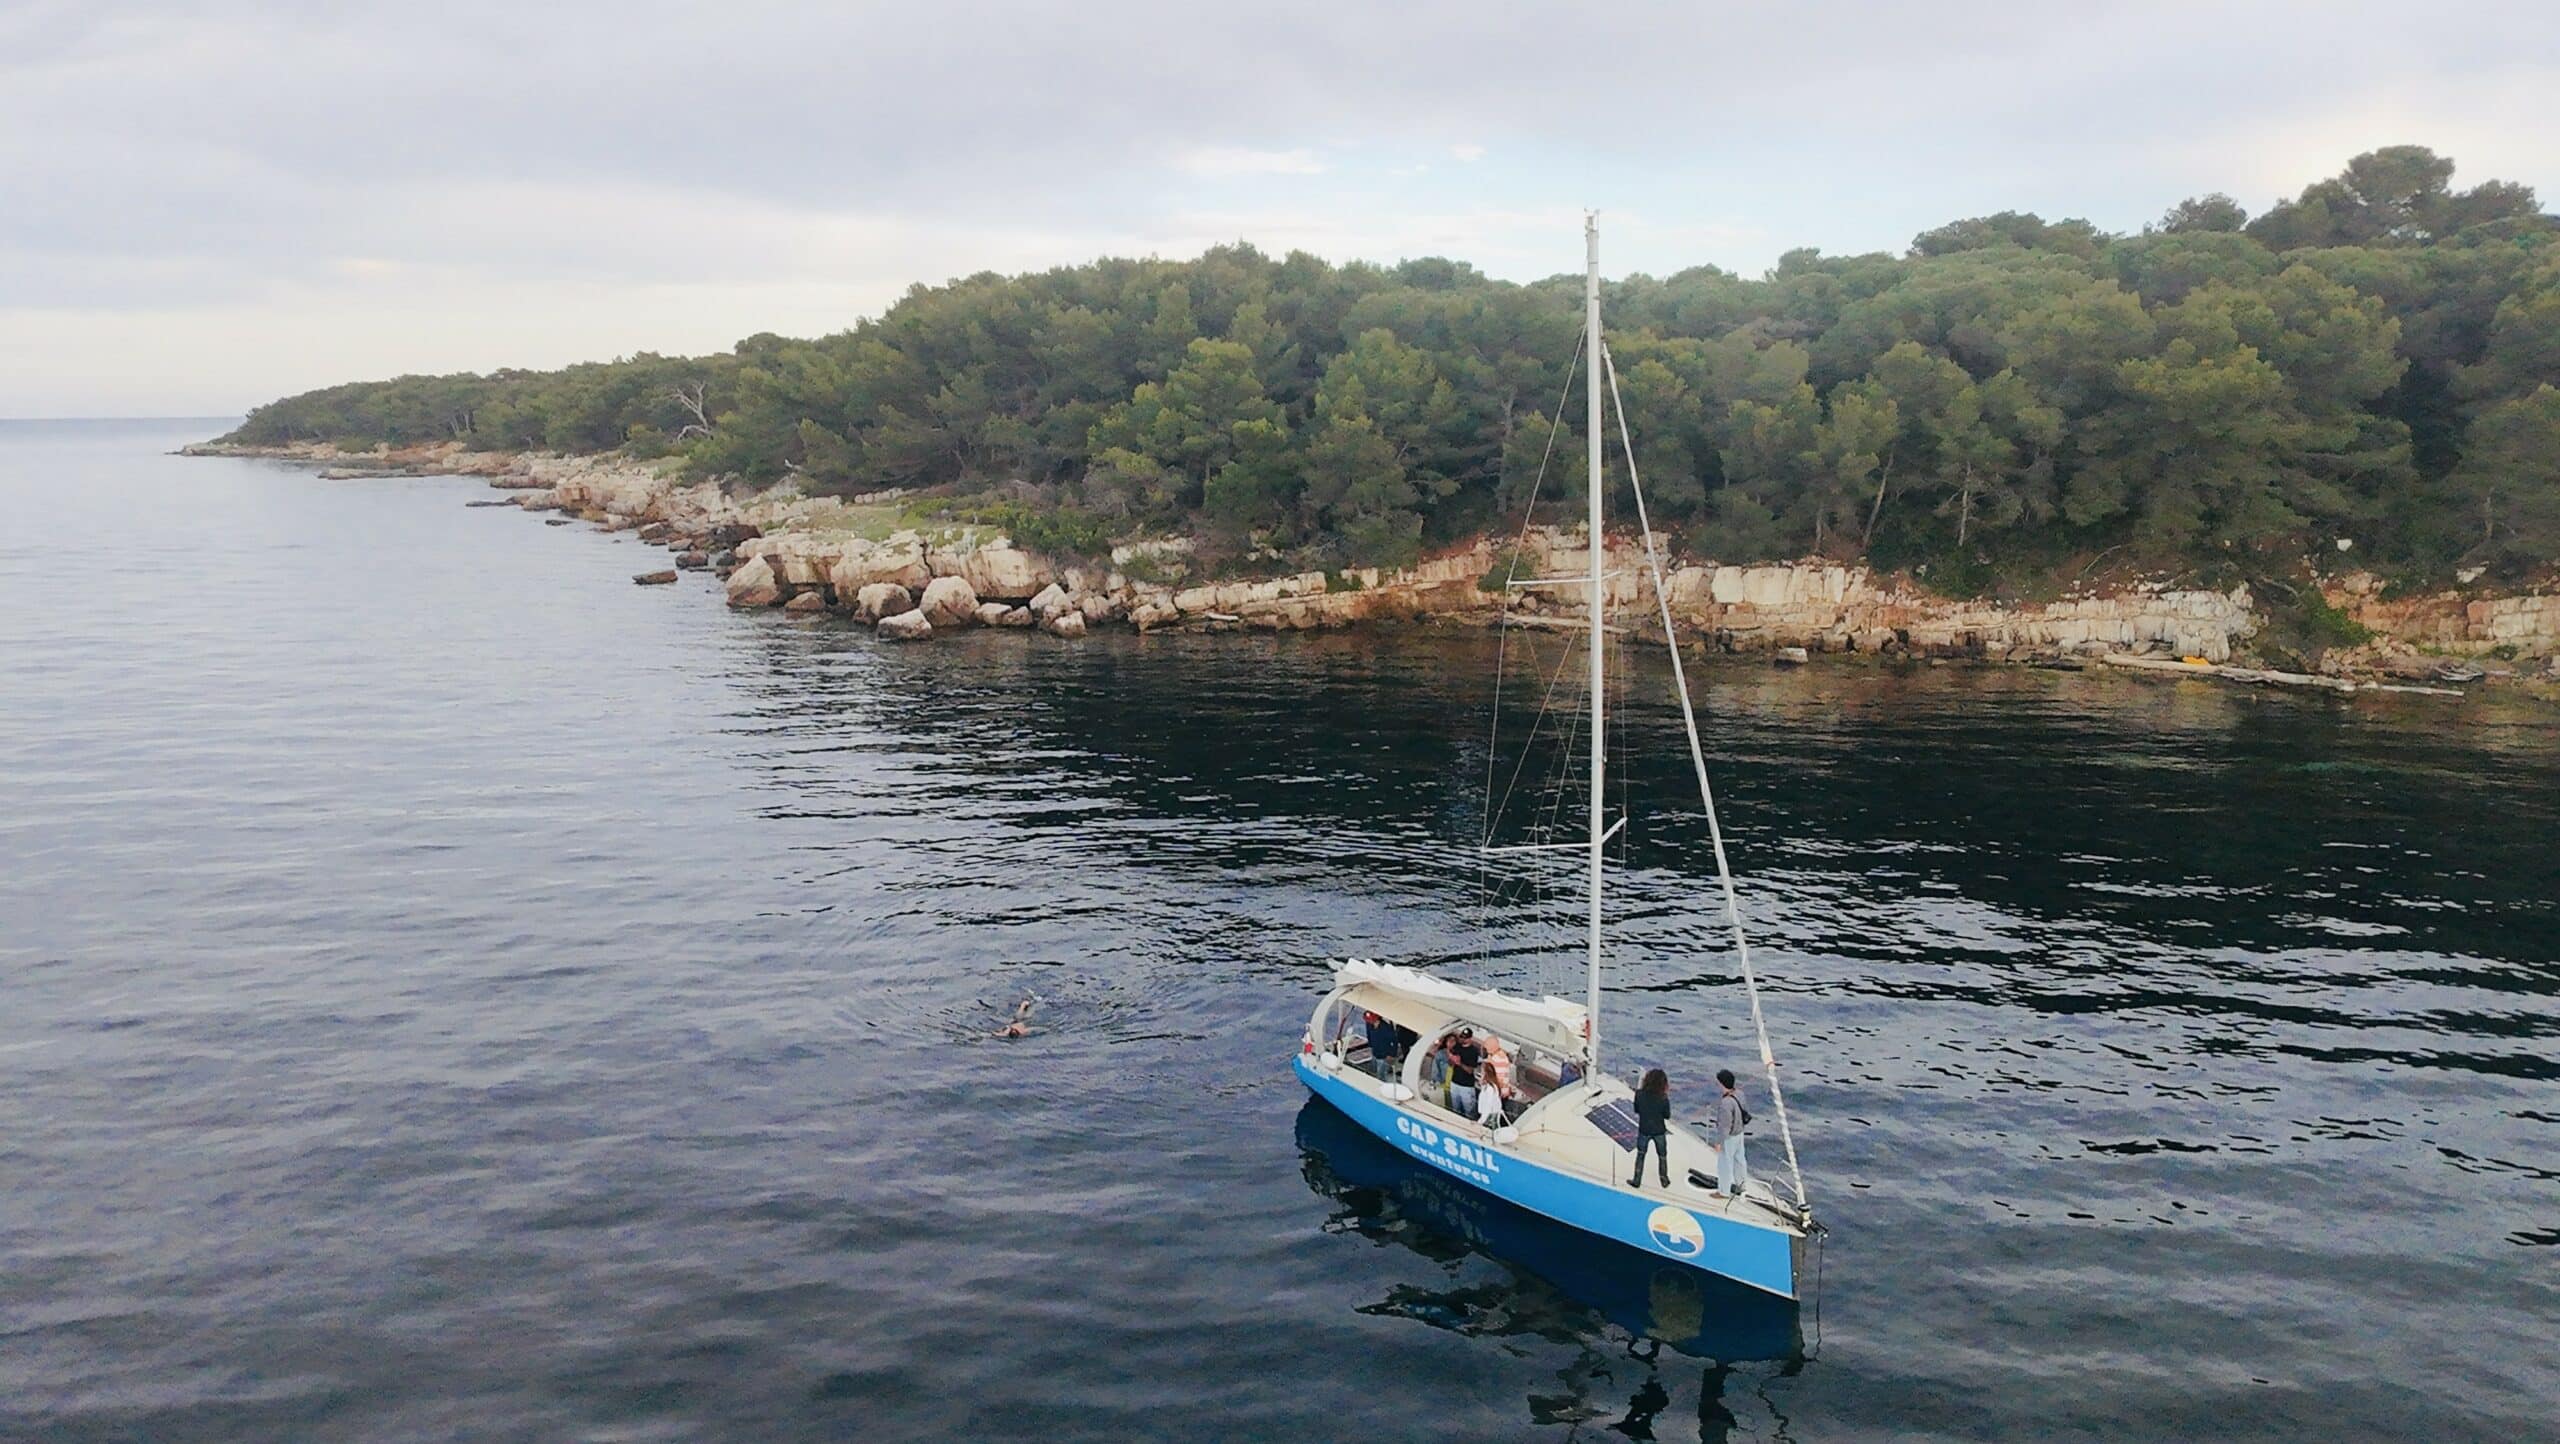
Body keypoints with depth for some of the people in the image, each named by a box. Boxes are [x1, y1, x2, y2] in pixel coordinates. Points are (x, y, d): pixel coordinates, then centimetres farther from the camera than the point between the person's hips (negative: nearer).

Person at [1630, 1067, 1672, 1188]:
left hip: (1644, 1131, 1)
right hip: (1659, 1131, -1)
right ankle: (1665, 1181, 35)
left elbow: (1636, 1111, -2)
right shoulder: (1663, 1099, -23)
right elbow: (1667, 1116, -10)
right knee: (1662, 1156, 21)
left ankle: (1636, 1181, 29)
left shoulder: (1640, 1094, -18)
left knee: (1640, 1155, 21)